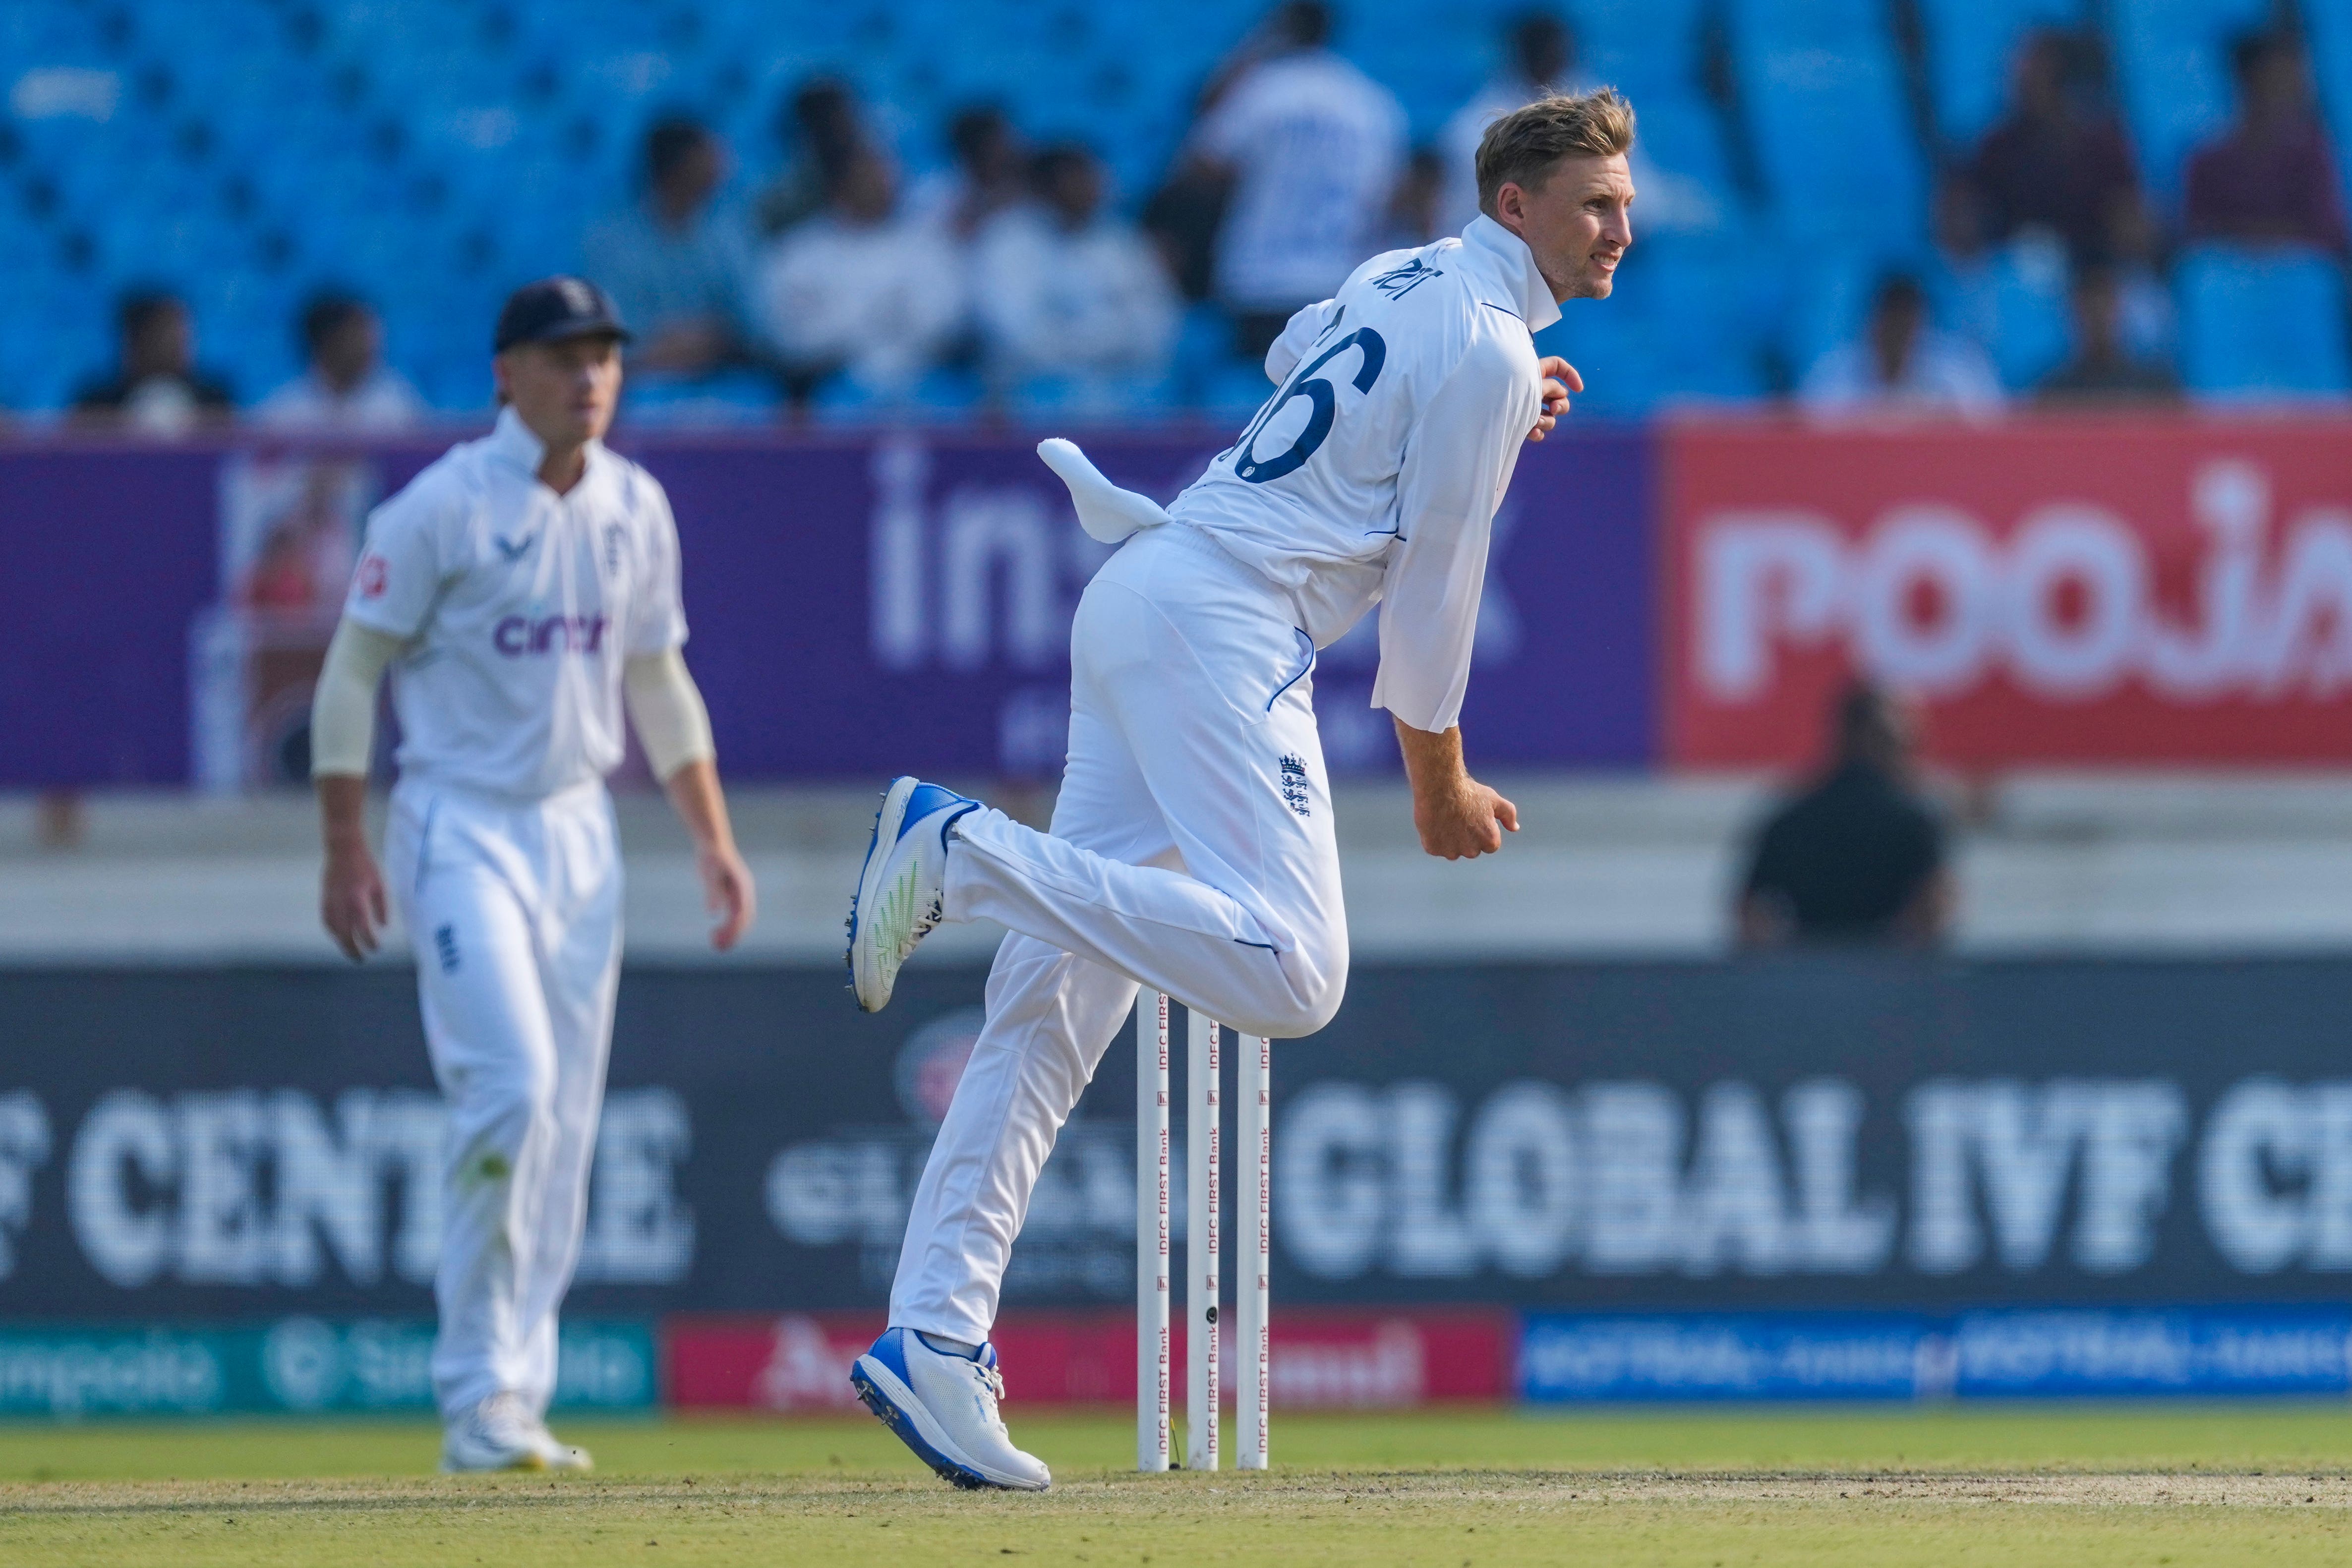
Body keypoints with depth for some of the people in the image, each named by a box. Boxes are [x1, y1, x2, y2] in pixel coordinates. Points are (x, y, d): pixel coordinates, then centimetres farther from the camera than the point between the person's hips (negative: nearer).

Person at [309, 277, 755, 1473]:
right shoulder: (441, 508, -10)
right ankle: (478, 1396, -11)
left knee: (565, 1120, 4)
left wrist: (713, 837, 12)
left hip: (577, 829, 6)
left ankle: (511, 1401, 11)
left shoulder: (635, 510, 8)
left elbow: (657, 681, 18)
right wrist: (346, 848, -11)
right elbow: (352, 670, -7)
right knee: (511, 1086, -19)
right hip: (461, 826, -6)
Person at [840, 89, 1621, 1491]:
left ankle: (934, 1334, -3)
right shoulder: (1488, 347, -6)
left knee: (1059, 1001, 3)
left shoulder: (1402, 278, 20)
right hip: (1225, 624, -10)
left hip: (1137, 597, 10)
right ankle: (970, 851, -22)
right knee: (1290, 975, -23)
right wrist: (1440, 784, 6)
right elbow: (1433, 579, -5)